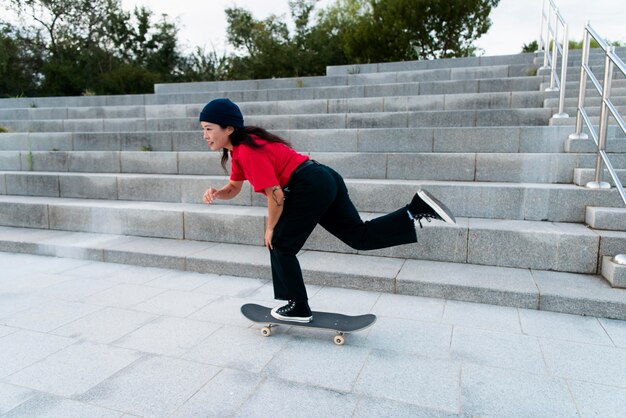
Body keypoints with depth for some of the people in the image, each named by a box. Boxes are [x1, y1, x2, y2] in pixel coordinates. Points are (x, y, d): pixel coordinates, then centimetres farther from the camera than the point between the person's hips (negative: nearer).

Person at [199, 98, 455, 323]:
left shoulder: (248, 152, -15)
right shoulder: (239, 148, 15)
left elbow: (276, 196, -16)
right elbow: (234, 188, 25)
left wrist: (270, 229, -1)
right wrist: (216, 194, 3)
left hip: (310, 189, -10)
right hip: (324, 181, 10)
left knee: (280, 246, 4)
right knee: (360, 236, 11)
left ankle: (299, 308, 17)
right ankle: (417, 209, 3)